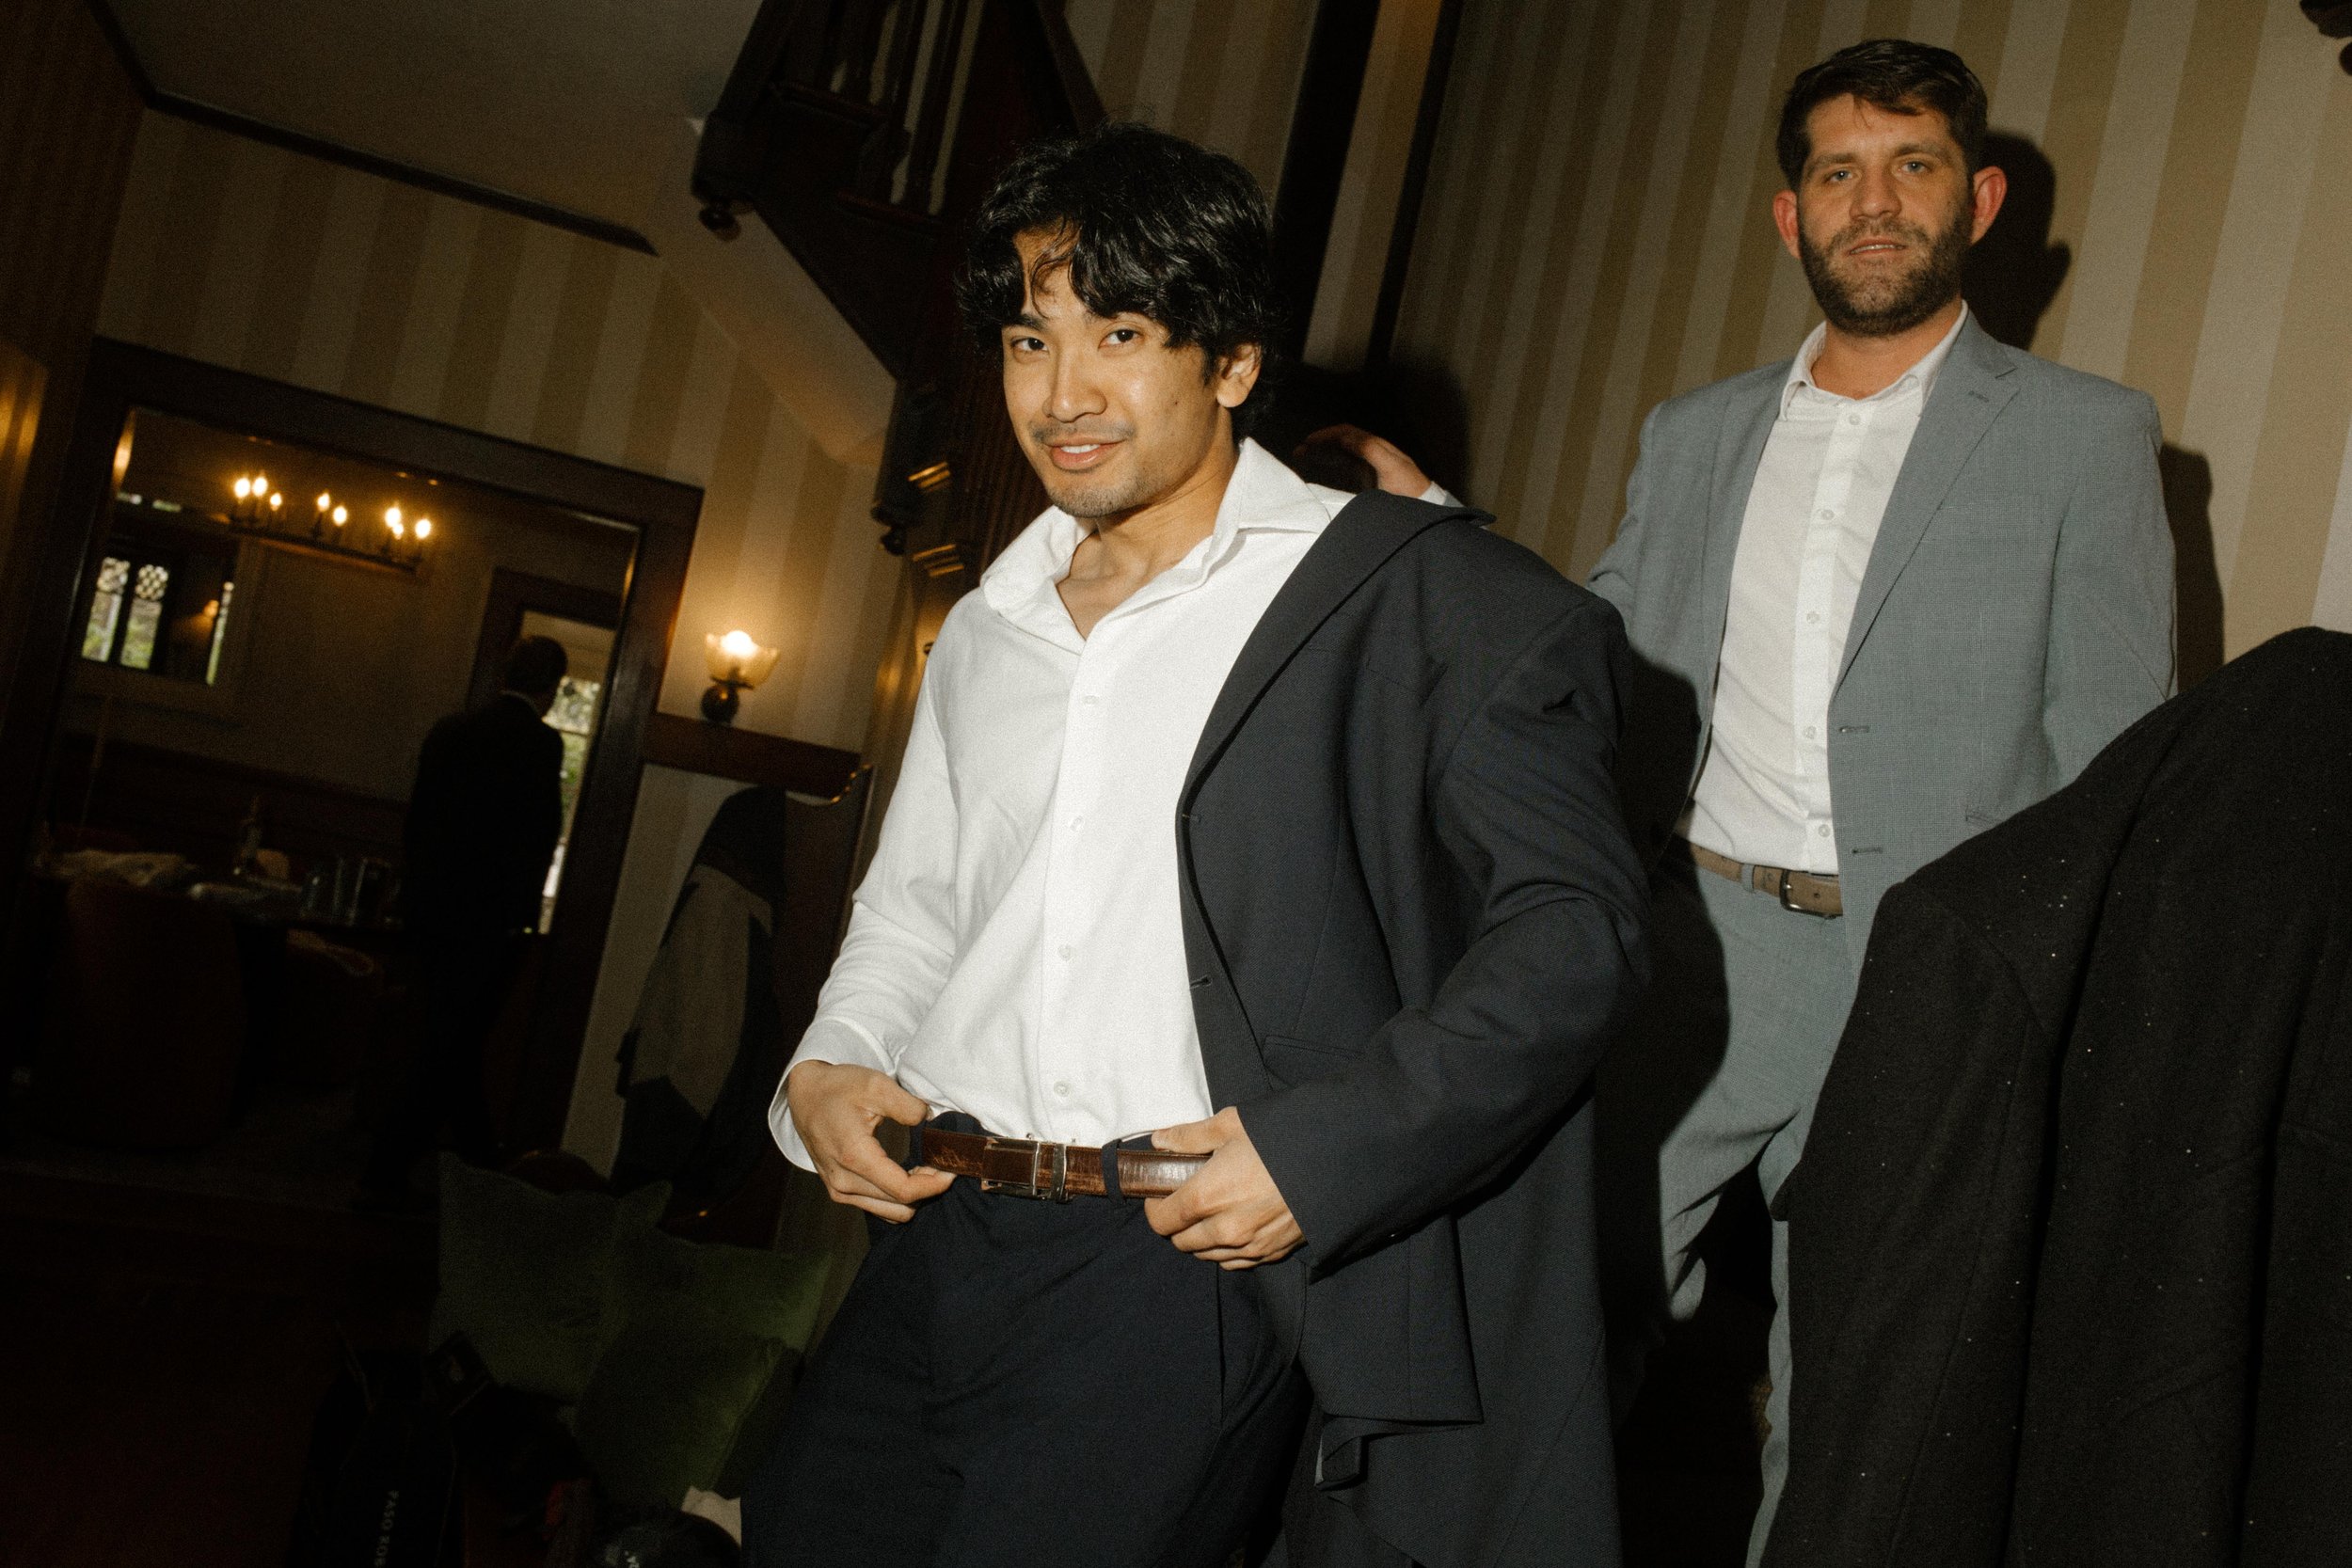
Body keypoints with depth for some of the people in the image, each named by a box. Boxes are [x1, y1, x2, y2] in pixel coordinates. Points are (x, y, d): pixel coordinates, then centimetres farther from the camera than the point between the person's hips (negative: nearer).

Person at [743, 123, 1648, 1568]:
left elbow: (1575, 922, -8)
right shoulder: (984, 633, 17)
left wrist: (1319, 1153, -16)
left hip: (1185, 1266, -6)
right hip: (935, 1244, 6)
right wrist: (827, 1065, 7)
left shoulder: (1417, 593, -4)